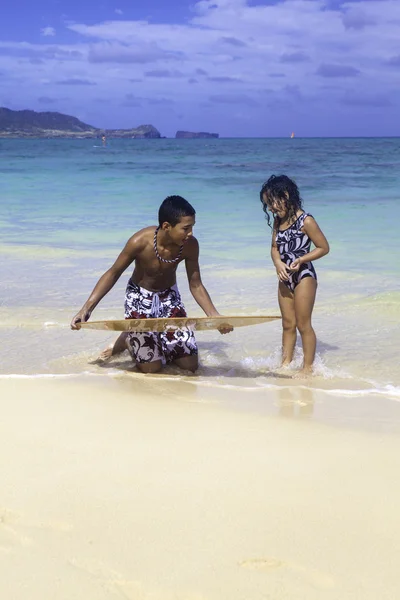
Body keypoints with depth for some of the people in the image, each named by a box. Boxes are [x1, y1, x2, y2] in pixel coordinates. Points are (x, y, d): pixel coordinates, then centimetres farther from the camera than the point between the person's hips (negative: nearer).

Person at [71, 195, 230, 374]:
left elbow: (195, 285, -8)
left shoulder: (190, 245, -20)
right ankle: (126, 339, 20)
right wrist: (86, 309, -20)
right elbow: (113, 273, -15)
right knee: (151, 368, -10)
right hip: (139, 298, -3)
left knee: (190, 365, -3)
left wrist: (215, 317, -21)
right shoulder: (140, 242, -28)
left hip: (170, 297, 3)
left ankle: (160, 343, 26)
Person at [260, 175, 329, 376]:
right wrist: (278, 263, -9)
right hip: (285, 277, 7)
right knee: (288, 324, 14)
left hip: (304, 276, -7)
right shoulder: (278, 221, 5)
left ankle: (308, 366, 9)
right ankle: (286, 363, 23)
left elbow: (324, 247, -11)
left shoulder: (305, 221, -16)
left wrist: (300, 260, -20)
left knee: (303, 324, 0)